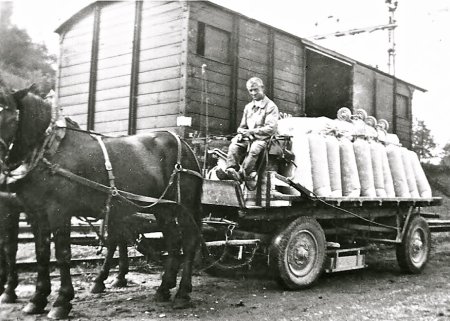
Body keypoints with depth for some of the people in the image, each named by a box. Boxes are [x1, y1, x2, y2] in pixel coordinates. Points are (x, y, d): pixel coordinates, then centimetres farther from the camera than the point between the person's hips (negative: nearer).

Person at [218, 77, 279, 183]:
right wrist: (241, 133, -2)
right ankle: (231, 170, -34)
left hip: (262, 138, -5)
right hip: (247, 138, 5)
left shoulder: (270, 106, 0)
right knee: (234, 145, -23)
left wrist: (251, 132, -14)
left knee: (254, 148, -36)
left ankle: (242, 174, -38)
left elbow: (271, 128, -10)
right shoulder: (248, 107, 21)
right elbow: (242, 126, 23)